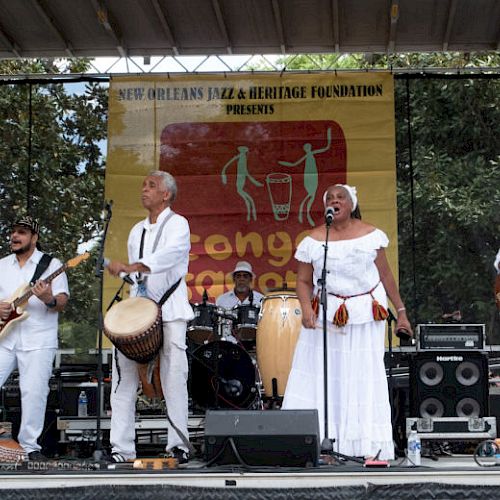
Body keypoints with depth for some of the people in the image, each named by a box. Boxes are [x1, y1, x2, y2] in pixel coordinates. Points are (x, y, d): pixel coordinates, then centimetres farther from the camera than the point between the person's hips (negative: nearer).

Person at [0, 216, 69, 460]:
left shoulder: (51, 264, 2)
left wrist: (50, 300, -26)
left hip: (37, 341, -3)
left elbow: (62, 301, -4)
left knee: (34, 392, -6)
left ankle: (30, 446, 5)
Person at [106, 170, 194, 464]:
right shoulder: (137, 231, 20)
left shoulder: (177, 224, -1)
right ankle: (121, 448, -1)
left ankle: (179, 444, -5)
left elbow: (170, 254, -22)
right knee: (123, 373, -3)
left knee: (175, 377, -10)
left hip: (170, 310, -6)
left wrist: (132, 266, -35)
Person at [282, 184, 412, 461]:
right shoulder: (313, 240, 1)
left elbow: (385, 275, 6)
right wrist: (306, 309, -15)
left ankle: (367, 444, 3)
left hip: (366, 317, 0)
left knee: (364, 377, 0)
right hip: (326, 316, 0)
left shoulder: (370, 235, 1)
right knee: (319, 376, -4)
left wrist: (401, 311, 6)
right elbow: (304, 281, 3)